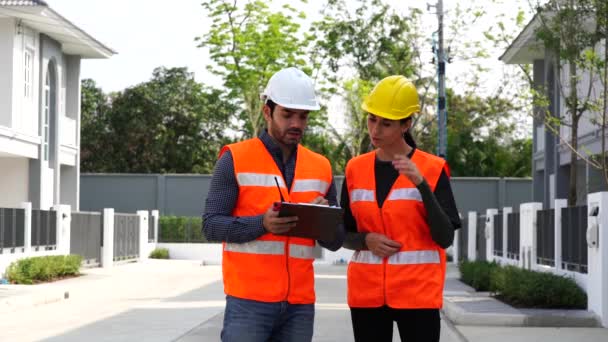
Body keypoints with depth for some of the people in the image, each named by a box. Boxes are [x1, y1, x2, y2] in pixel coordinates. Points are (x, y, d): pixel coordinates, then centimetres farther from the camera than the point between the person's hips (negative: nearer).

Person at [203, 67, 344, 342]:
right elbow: (211, 225, -6)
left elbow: (335, 241, 13)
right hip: (249, 301, -4)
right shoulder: (235, 159, -1)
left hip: (300, 303, 4)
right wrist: (262, 224, -22)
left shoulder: (321, 167, 12)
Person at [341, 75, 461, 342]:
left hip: (418, 294, -3)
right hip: (367, 295, 3)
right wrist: (366, 240, -9)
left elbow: (445, 238, -10)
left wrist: (421, 184, -20)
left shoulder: (432, 169, -3)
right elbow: (344, 235, 13)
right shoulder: (355, 169, 7)